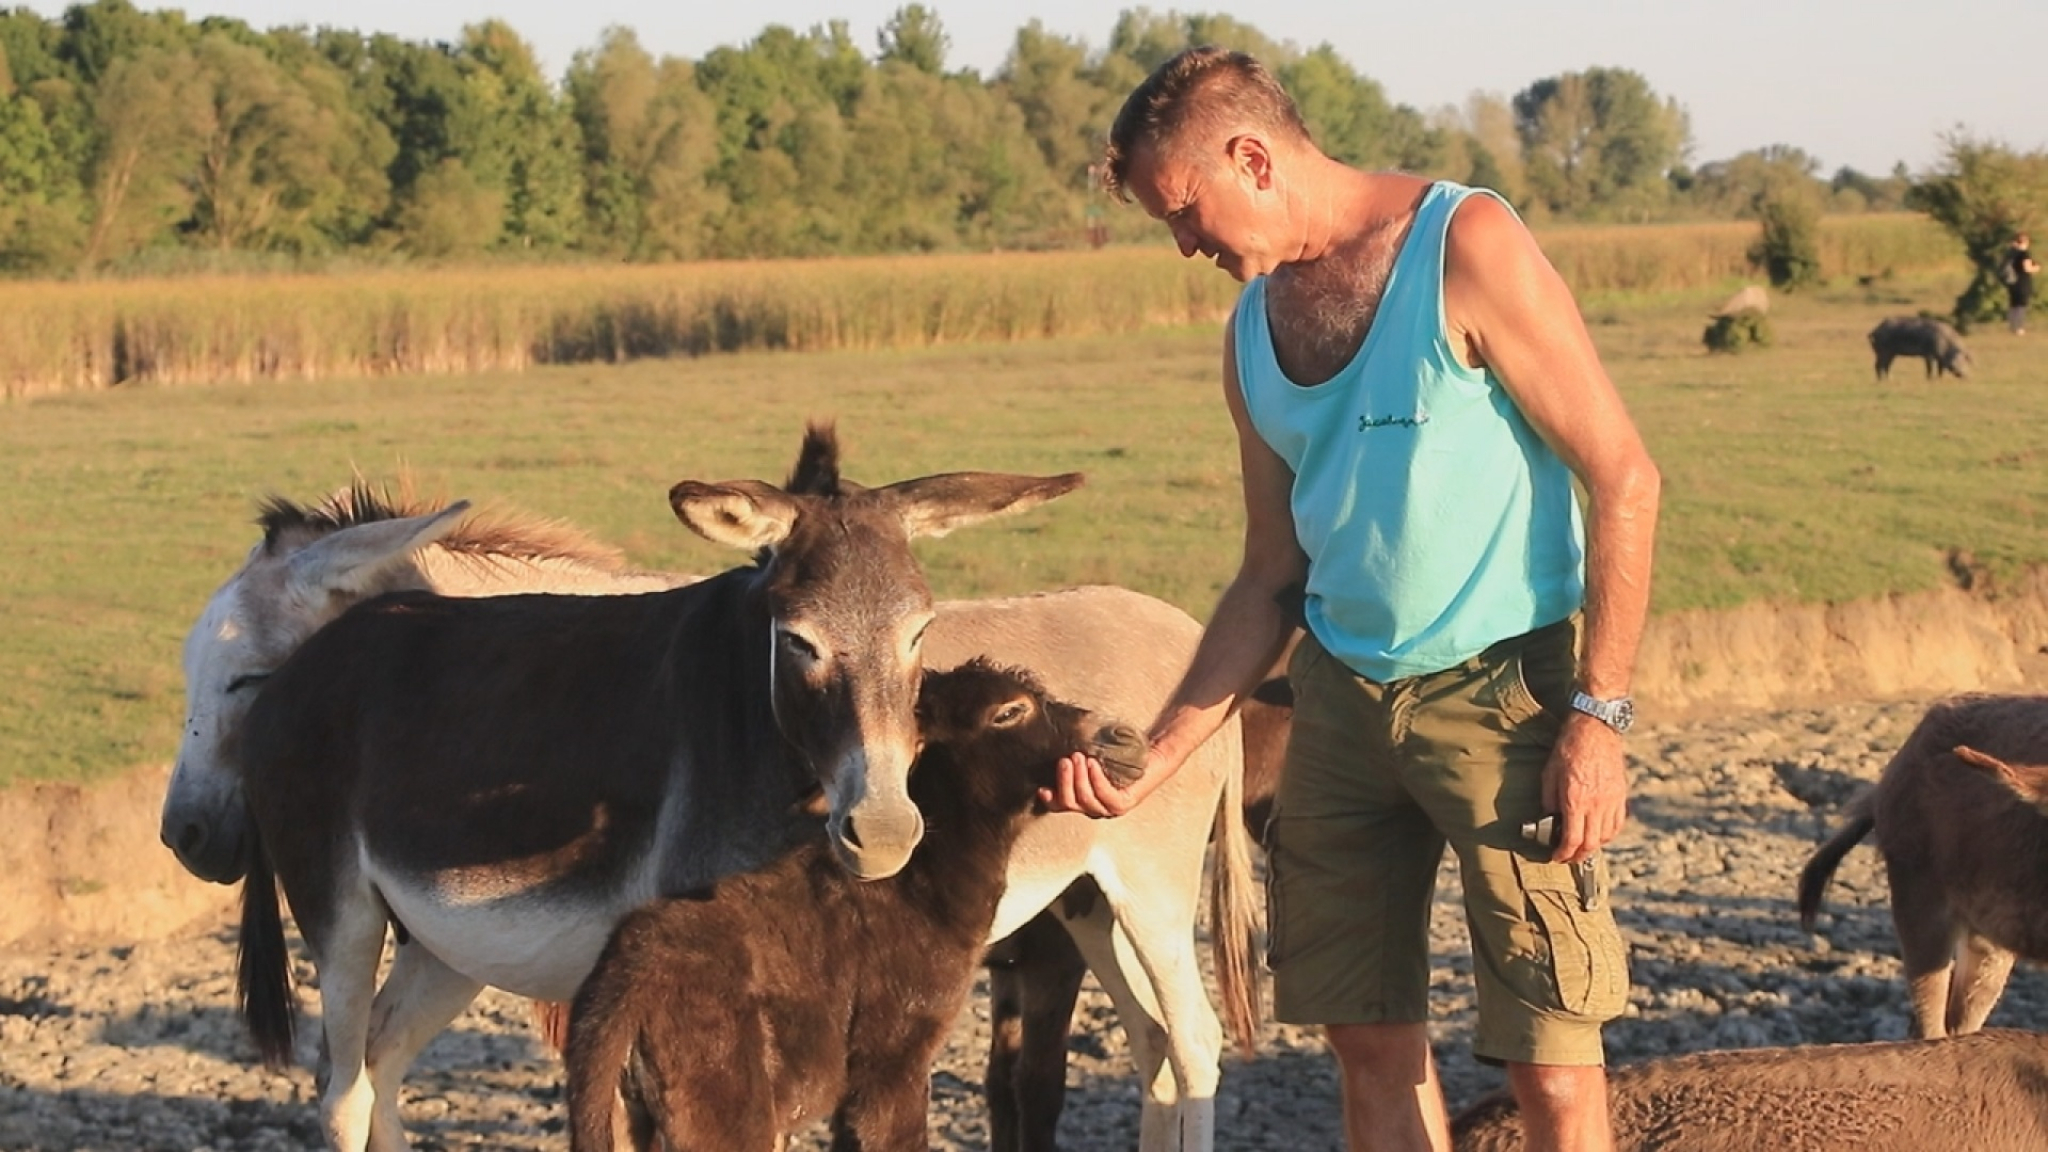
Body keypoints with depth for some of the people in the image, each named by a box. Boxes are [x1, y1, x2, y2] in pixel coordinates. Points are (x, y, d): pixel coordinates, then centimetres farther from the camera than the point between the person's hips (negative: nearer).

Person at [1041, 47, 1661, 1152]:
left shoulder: (1467, 250, -12)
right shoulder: (1255, 328, 9)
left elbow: (1624, 478, -12)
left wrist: (1599, 713, -16)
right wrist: (1153, 760, 7)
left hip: (1500, 689, -6)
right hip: (1342, 693, 6)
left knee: (1550, 1058, -5)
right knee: (1369, 1035, 8)